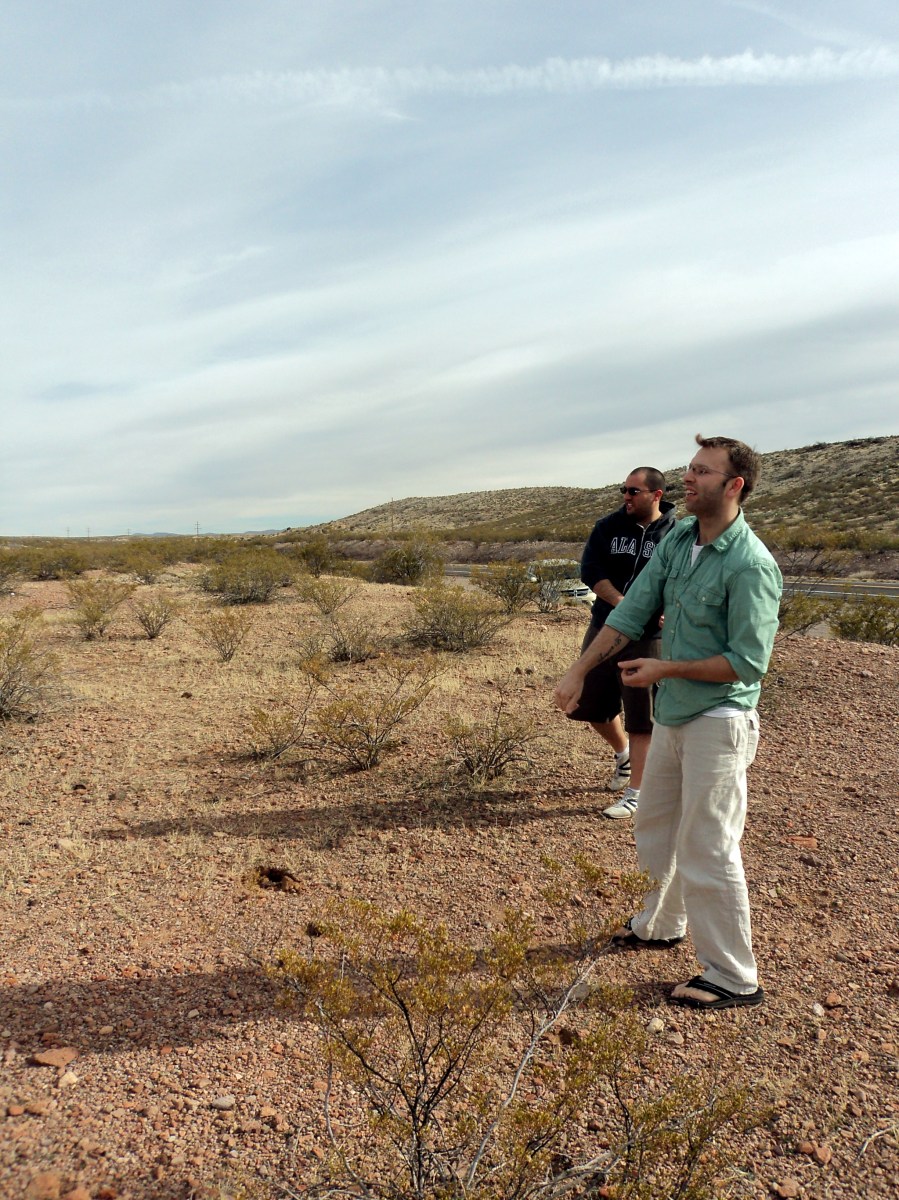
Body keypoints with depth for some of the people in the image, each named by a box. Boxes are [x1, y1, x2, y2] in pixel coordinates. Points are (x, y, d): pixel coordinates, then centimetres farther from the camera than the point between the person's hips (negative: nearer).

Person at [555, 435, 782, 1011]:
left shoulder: (751, 565, -22)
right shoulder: (679, 538, 2)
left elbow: (749, 662, -21)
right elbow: (632, 611, 4)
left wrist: (668, 668, -17)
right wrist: (580, 670, 2)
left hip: (718, 721, -8)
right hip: (673, 713, 8)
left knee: (706, 849, 1)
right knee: (657, 827, 22)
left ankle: (734, 977, 20)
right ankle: (662, 924, 45)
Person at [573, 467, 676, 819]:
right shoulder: (608, 526, 1)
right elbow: (590, 570, -8)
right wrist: (623, 604, -22)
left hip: (648, 638, -4)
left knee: (640, 718, 2)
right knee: (589, 705, 13)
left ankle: (634, 793, 16)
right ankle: (623, 753, 41)